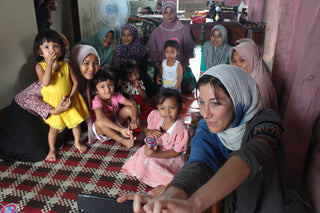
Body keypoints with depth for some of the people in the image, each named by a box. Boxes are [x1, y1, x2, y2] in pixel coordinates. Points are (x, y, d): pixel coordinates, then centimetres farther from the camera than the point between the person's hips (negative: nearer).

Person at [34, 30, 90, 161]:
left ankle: (77, 142, 39)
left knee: (76, 122, 12)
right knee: (54, 128, 8)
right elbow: (45, 82, -29)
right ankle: (52, 149, 32)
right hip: (53, 103, -2)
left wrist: (70, 96, -15)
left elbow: (75, 82, -2)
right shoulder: (40, 66, -12)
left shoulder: (66, 65, -7)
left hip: (69, 100, 2)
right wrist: (49, 63, -32)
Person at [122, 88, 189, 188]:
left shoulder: (182, 130, -30)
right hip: (156, 148, 6)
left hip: (171, 157, -6)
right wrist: (150, 132, -21)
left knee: (151, 162, -23)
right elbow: (148, 131, 5)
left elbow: (176, 152, -20)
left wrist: (156, 154, -27)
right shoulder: (155, 116, -14)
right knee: (141, 156, -12)